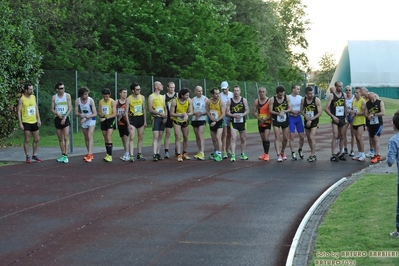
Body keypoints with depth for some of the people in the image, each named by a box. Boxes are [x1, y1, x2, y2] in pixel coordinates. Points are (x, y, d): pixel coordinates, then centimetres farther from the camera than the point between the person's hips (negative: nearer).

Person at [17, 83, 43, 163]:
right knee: (27, 140, -2)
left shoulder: (33, 97, 8)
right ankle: (27, 157, 6)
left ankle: (35, 155, 22)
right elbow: (19, 111, -8)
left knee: (37, 139, 9)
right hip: (26, 122, -6)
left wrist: (38, 119, 7)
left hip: (34, 122, 6)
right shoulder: (22, 99, -9)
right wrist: (20, 123, -13)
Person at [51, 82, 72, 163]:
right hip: (57, 119, 3)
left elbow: (70, 108, -4)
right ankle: (63, 155, 16)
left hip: (65, 118, -3)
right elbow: (52, 109, 6)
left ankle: (66, 156, -14)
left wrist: (64, 118, -12)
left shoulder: (67, 96, -1)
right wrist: (57, 114, -14)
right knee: (60, 139, 8)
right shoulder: (54, 97, 6)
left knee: (66, 138, -11)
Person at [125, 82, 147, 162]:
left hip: (141, 118, 4)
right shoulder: (128, 99, -8)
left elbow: (144, 110, 11)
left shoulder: (142, 97, 4)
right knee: (132, 138, -12)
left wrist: (145, 121, 8)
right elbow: (126, 112, -7)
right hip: (133, 118, -4)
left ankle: (139, 154, 20)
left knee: (140, 138, 10)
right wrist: (128, 124, -12)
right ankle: (131, 155, -16)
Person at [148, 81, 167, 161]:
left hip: (163, 118, 6)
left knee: (160, 137, 7)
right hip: (156, 118, -6)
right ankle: (154, 155, -17)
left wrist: (165, 116, 0)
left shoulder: (162, 97, 17)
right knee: (155, 137, -13)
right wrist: (160, 113, -17)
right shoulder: (151, 96, -3)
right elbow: (150, 109, -10)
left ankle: (158, 154, 12)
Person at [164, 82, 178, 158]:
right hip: (168, 117, -1)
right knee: (167, 134, -4)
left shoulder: (177, 95, 4)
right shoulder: (164, 96, 2)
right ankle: (166, 151, -4)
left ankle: (177, 150, 20)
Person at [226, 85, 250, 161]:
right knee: (233, 138, -15)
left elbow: (247, 111, 1)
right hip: (233, 122, -2)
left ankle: (243, 154, 28)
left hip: (242, 121, 2)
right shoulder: (230, 101, 0)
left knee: (243, 139, 11)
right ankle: (233, 155, -18)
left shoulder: (244, 100, 3)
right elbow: (227, 112, -1)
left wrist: (241, 115, -17)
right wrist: (234, 115, -17)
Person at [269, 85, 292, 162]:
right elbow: (270, 110, -9)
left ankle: (282, 152, 31)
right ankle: (278, 155, -14)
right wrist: (278, 113, -24)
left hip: (285, 120, 3)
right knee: (277, 137, -12)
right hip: (276, 120, -3)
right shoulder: (272, 99, -10)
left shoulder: (287, 98, -4)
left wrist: (284, 111, -22)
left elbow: (290, 109, -2)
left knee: (286, 138, 9)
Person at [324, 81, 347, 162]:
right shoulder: (332, 96, -8)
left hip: (342, 118, 6)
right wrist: (333, 116, -17)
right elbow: (326, 108, -11)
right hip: (335, 118, -6)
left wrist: (345, 115, 11)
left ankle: (340, 154, 19)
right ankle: (333, 155, -13)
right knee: (335, 136, -14)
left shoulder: (344, 95, 8)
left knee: (342, 136, 10)